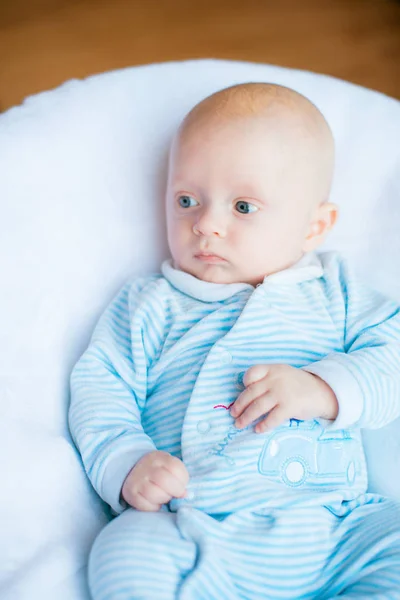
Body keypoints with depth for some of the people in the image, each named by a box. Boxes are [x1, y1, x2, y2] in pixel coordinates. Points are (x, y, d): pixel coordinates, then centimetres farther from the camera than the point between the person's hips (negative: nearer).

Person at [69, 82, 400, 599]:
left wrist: (324, 388, -14)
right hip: (198, 535, -2)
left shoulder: (333, 291, 13)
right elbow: (100, 387, 6)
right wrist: (126, 466, -12)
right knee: (124, 555, -31)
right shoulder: (150, 305, 11)